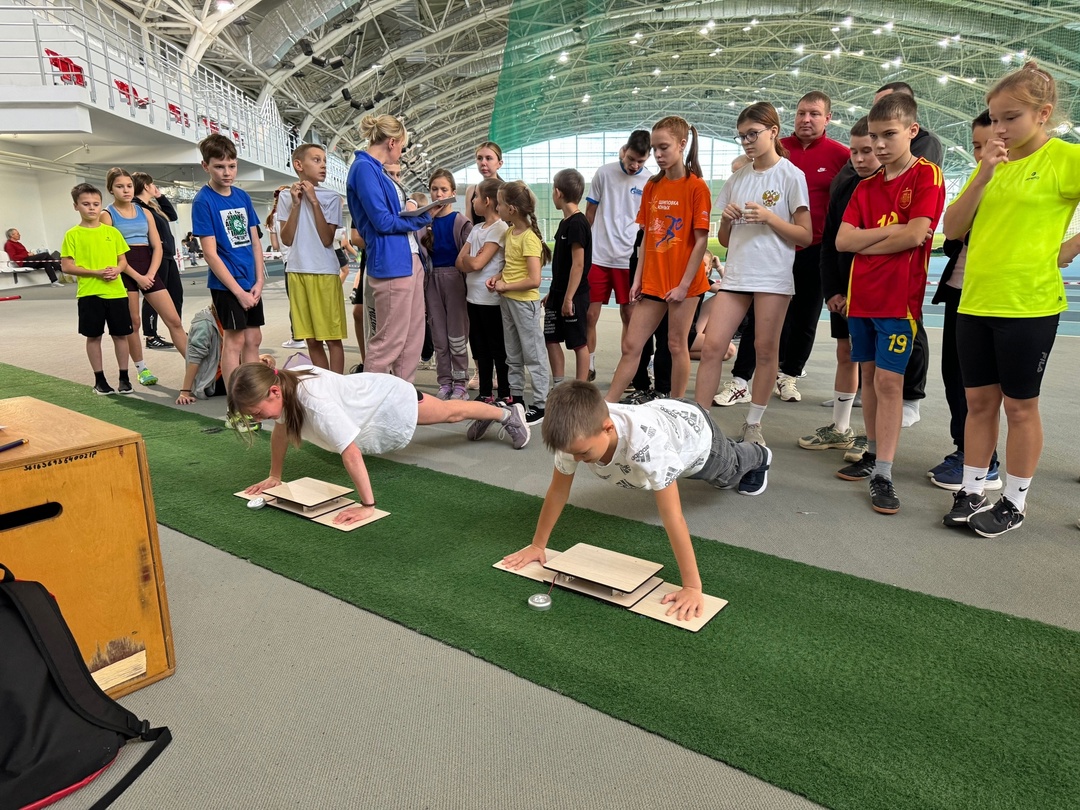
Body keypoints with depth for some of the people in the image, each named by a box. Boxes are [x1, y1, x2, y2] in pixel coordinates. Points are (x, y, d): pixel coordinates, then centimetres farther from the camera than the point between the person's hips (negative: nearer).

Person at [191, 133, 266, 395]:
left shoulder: (243, 197, 8)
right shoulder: (203, 201, -9)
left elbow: (255, 241, 10)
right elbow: (211, 254, -12)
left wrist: (259, 281, -1)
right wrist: (238, 291, -15)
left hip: (251, 282, 6)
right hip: (226, 283, -6)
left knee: (253, 339, 9)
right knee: (235, 340, -3)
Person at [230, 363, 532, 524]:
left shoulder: (316, 402, -45)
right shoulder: (282, 384, -22)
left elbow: (351, 453, -46)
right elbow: (280, 430, -4)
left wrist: (368, 506, -44)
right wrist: (274, 476, 1)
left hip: (392, 398, -6)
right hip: (369, 393, 6)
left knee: (451, 413, 21)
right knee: (449, 415, 32)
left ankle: (509, 413, 48)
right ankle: (484, 420, 61)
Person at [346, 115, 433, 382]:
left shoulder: (377, 170, 19)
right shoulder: (364, 168, -10)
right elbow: (383, 222, -16)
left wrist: (419, 215, 6)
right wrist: (423, 218, -4)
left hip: (409, 260, 10)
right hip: (391, 263, -10)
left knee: (413, 339, 12)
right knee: (389, 341, -6)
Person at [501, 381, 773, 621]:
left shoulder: (645, 442, -54)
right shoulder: (578, 433, -39)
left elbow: (672, 517, -51)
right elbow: (558, 490, -25)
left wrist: (692, 586, -49)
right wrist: (537, 545, -19)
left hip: (695, 428, -4)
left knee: (728, 473, 31)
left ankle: (758, 457, 65)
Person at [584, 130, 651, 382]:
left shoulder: (650, 182, 1)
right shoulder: (604, 173, 2)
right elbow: (590, 213, 10)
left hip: (630, 259, 0)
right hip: (598, 256, 1)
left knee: (629, 317, 5)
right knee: (589, 315, 2)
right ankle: (588, 367, 15)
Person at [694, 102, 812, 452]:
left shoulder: (791, 176, 1)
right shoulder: (737, 178, 15)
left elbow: (805, 236, -3)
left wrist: (769, 217, -15)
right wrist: (727, 220, -5)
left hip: (773, 276, -4)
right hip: (736, 274, 4)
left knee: (766, 350, 2)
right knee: (712, 346, -5)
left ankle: (753, 424, 13)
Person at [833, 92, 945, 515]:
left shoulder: (927, 175, -3)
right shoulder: (866, 186, 13)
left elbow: (915, 236, -16)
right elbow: (843, 241, 1)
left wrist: (865, 243, -4)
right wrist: (891, 230, -10)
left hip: (899, 297, -6)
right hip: (861, 296, 6)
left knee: (888, 381, -7)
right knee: (870, 375, 11)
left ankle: (883, 474, -3)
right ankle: (873, 452, 24)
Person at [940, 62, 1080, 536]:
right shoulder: (992, 164, 11)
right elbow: (952, 229, 3)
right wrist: (982, 176, -6)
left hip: (1029, 304, -5)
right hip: (974, 301, 5)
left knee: (1019, 405, 5)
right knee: (979, 401, 11)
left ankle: (1015, 502, 19)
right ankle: (972, 492, 23)